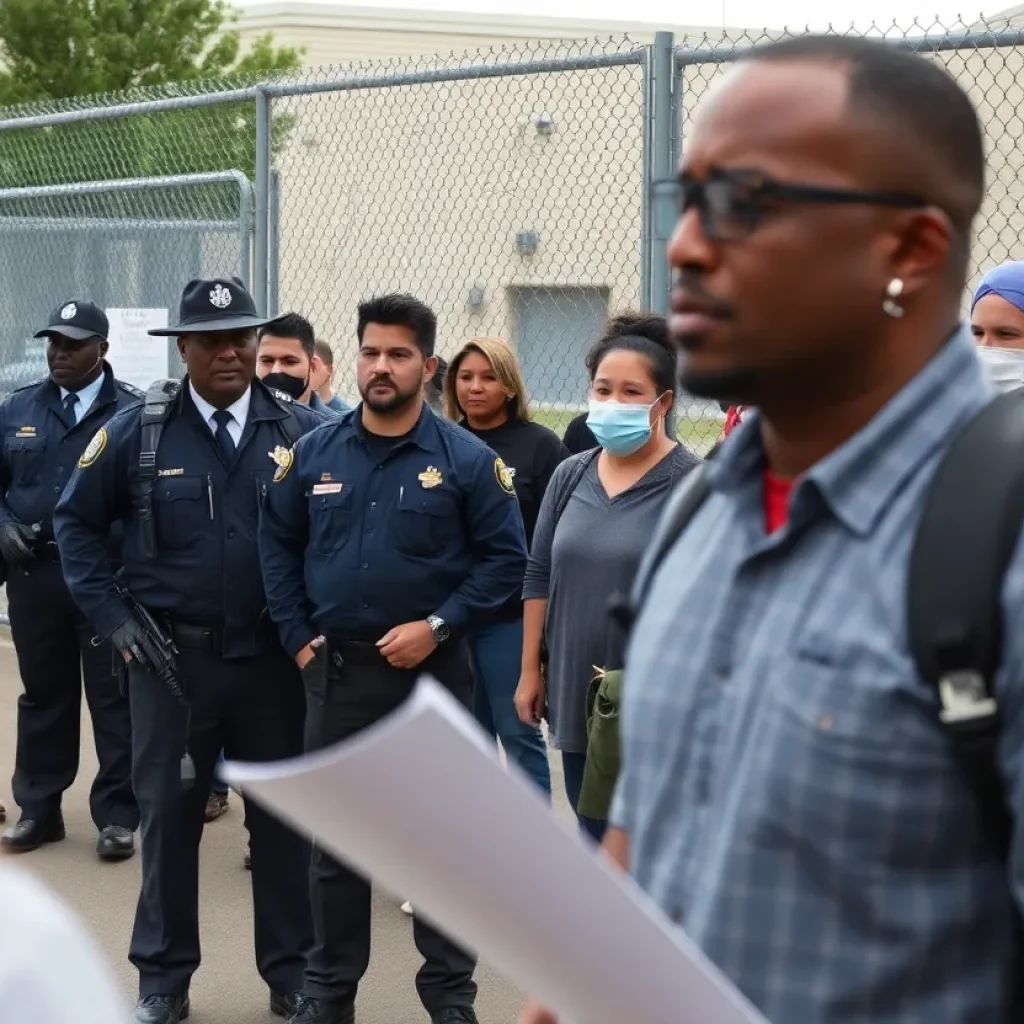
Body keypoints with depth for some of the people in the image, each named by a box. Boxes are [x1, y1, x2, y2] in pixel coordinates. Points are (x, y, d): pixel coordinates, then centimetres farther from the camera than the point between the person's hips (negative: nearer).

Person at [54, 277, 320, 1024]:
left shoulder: (303, 432, -3)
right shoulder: (137, 433, -2)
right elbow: (77, 523, 6)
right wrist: (113, 617, 0)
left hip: (272, 657, 0)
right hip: (170, 657, 0)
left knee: (282, 815, 9)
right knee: (169, 814, 8)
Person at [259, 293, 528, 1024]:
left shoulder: (466, 459, -6)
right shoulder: (314, 455, 3)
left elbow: (506, 558, -6)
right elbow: (278, 547, 11)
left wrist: (437, 626, -13)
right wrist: (298, 638, 3)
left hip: (433, 670, -2)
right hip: (336, 669, 3)